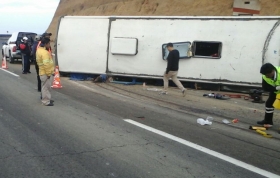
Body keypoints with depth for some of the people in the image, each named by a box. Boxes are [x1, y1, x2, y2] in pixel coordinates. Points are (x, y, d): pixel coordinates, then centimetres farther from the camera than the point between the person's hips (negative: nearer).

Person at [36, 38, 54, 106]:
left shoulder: (39, 50, 12)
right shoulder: (44, 52, -22)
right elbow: (46, 64, -27)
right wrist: (48, 73, -22)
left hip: (42, 72, 10)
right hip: (46, 73, -10)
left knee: (46, 86, 19)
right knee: (46, 87, -4)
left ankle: (48, 99, 30)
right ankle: (46, 101, 2)